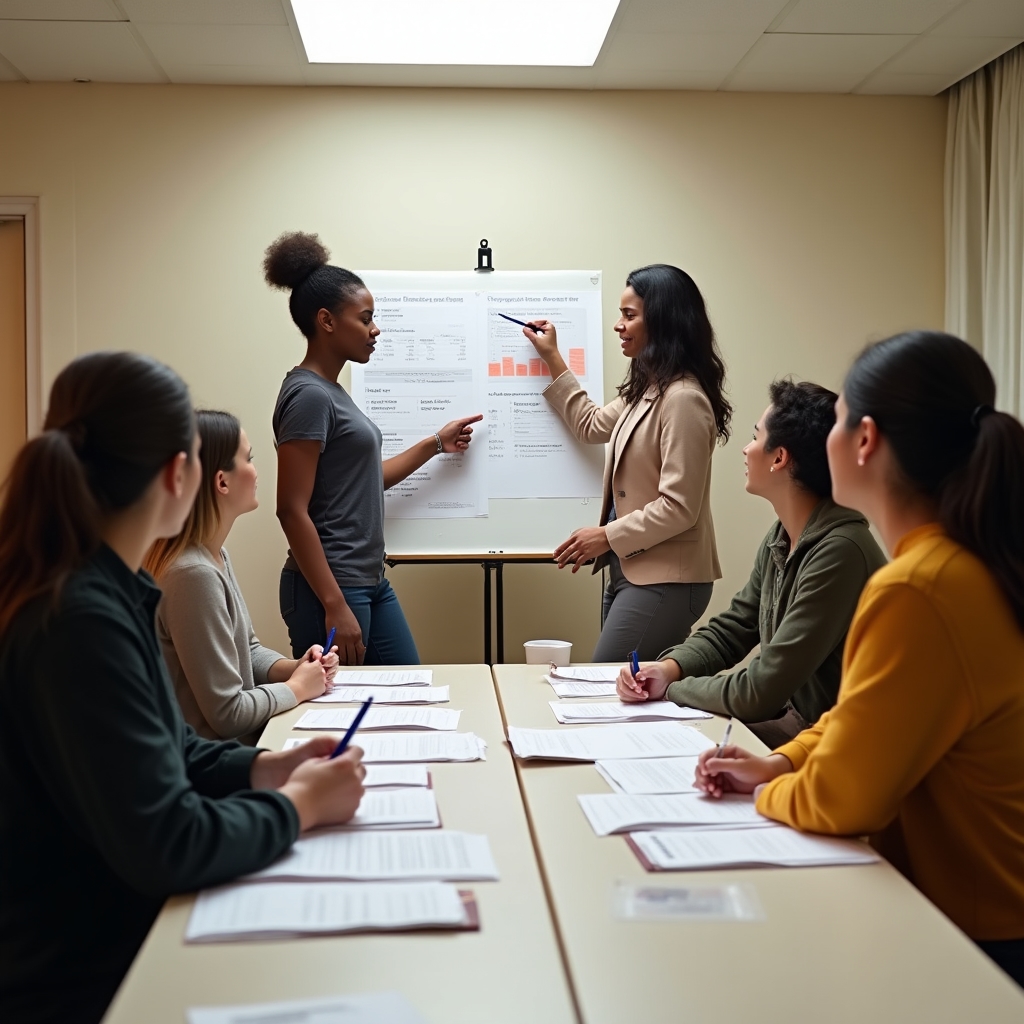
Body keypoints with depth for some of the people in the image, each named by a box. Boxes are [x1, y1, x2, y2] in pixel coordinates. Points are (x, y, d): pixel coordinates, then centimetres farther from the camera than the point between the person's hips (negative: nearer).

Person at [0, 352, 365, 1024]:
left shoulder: (105, 590, 4)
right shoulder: (79, 621, -27)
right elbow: (165, 846, -28)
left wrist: (265, 769, 1)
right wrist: (298, 805, -13)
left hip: (125, 932, 9)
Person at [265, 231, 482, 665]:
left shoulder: (331, 391, 12)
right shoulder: (308, 395, -15)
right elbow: (292, 510, -20)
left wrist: (437, 443, 26)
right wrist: (335, 606, -22)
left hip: (371, 583, 10)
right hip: (328, 589, -9)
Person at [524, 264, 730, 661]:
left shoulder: (683, 398, -18)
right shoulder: (646, 389, 12)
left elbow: (678, 508, -20)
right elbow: (593, 426, 30)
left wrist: (606, 536, -14)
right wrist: (553, 360, 28)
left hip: (665, 580, -9)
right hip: (630, 568, 9)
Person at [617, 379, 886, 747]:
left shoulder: (839, 551, -25)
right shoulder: (779, 538, 4)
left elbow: (759, 693, -23)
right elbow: (730, 629, 13)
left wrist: (673, 687, -9)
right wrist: (669, 668, -6)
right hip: (787, 713, 7)